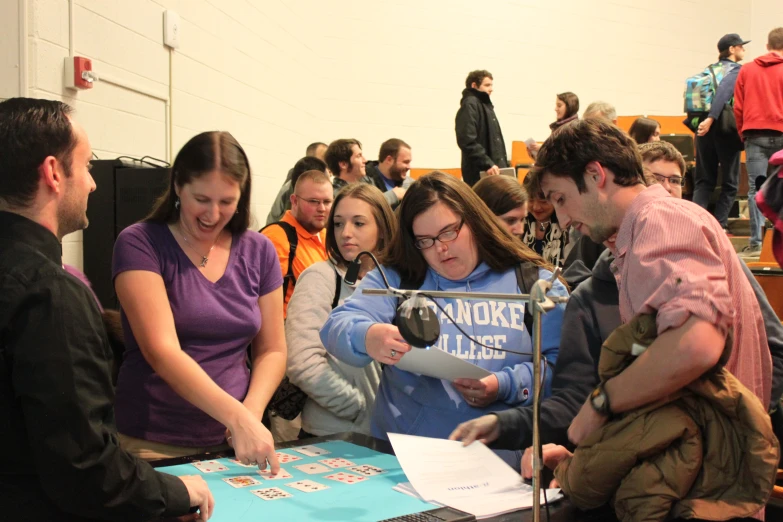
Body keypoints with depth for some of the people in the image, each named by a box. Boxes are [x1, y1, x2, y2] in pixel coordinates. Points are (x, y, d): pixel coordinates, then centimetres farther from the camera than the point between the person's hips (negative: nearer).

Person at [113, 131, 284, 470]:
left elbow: (272, 350, 6)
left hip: (232, 442, 4)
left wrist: (251, 413, -13)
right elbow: (161, 351, -20)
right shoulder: (140, 244, -10)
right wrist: (237, 417, -30)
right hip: (154, 443, -3)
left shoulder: (258, 251, 2)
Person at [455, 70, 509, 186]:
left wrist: (503, 165, 16)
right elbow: (467, 141, -20)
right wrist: (487, 164, -23)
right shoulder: (469, 105, -8)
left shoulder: (485, 105, 23)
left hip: (494, 171, 9)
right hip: (479, 173, -9)